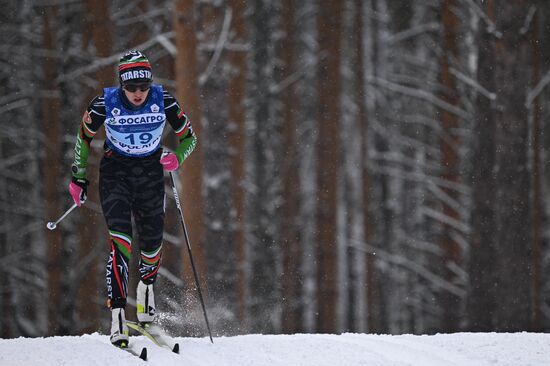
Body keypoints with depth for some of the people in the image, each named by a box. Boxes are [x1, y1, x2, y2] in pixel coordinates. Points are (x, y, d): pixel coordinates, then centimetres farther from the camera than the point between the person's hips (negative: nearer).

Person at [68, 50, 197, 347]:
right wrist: (78, 177, 6)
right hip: (115, 173, -2)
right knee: (121, 242, -19)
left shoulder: (163, 102, -13)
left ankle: (146, 289, 41)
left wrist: (177, 158, -22)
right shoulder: (106, 104, -15)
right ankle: (117, 317, -25)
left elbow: (189, 138, -1)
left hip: (151, 172, 2)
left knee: (151, 243, 6)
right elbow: (84, 136, 3)